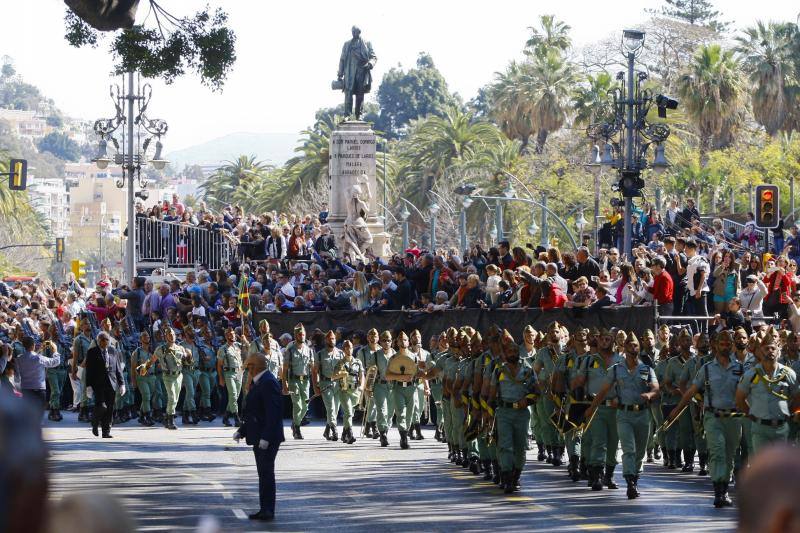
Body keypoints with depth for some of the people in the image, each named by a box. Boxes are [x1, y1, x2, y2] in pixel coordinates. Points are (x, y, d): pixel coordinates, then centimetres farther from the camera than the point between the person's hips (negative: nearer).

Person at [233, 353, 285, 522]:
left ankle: (268, 510, -6)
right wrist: (241, 431, 18)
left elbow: (272, 412, -23)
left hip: (268, 438, -11)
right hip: (259, 437, 11)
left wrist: (265, 437, -26)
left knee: (266, 472, -8)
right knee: (264, 473, 12)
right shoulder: (259, 382, 16)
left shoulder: (268, 383, -17)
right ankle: (265, 510, 17)